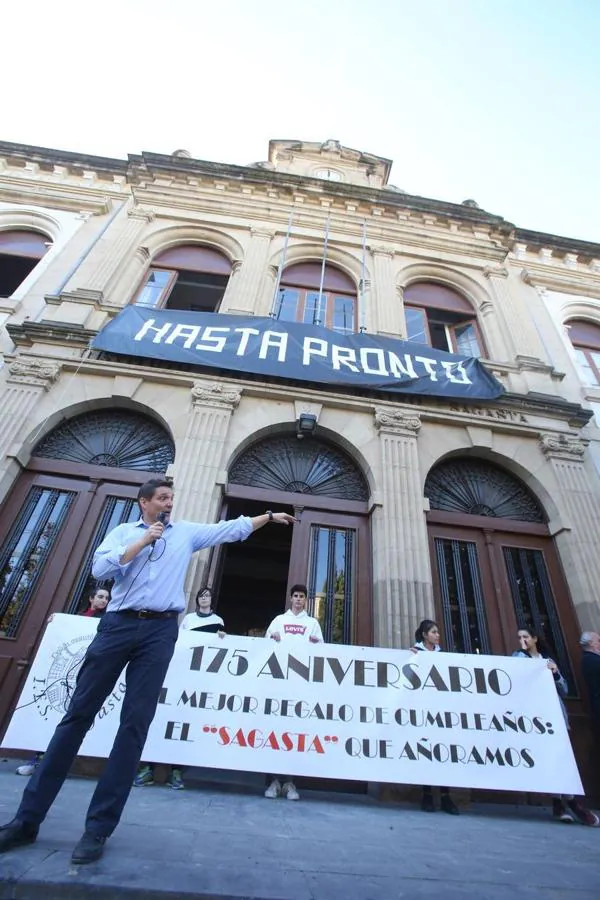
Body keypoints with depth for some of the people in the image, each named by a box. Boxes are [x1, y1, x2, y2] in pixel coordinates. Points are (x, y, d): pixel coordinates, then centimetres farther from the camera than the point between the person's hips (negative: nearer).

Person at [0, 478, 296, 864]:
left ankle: (99, 827, 11)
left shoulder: (187, 532, 12)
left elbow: (233, 529, 12)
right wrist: (142, 542, -6)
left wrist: (270, 516, 10)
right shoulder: (124, 531, 12)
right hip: (117, 624, 0)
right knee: (78, 714, 5)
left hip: (160, 631, 0)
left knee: (135, 723, 0)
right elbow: (100, 568, -3)